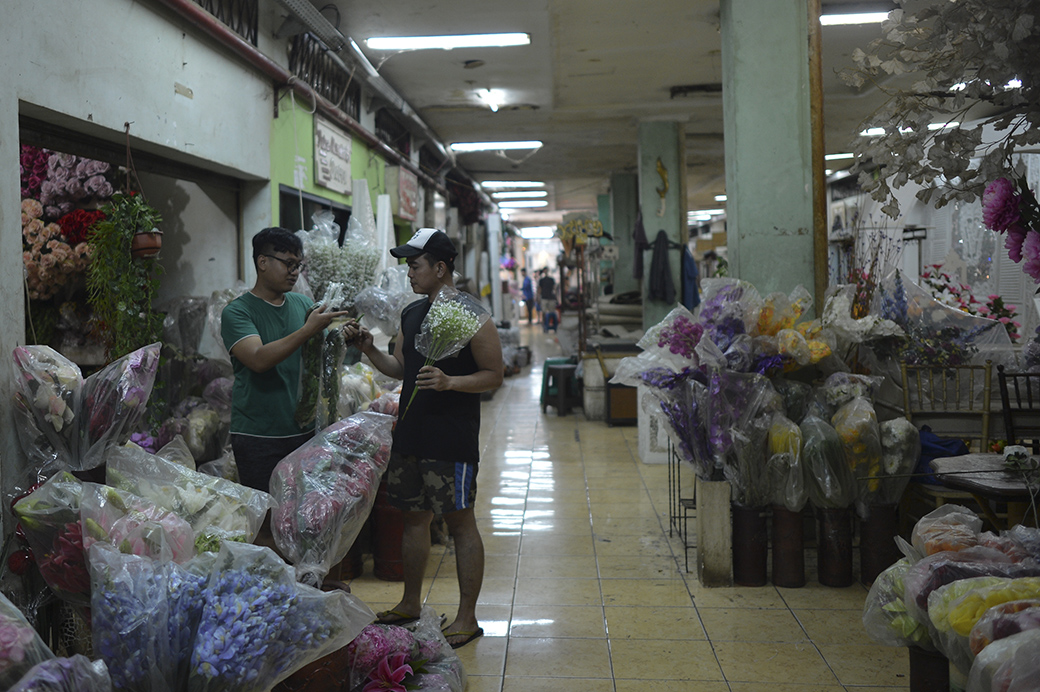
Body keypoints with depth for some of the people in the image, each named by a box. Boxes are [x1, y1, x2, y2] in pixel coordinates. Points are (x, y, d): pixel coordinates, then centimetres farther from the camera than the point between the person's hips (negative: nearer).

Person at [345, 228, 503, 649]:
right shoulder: (412, 314, 13)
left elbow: (494, 375, -11)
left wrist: (449, 382, -25)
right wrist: (369, 350, 7)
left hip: (452, 439, -8)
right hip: (410, 433, 8)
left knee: (460, 522, -1)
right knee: (414, 517, 16)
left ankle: (467, 618, 9)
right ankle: (410, 603, 32)